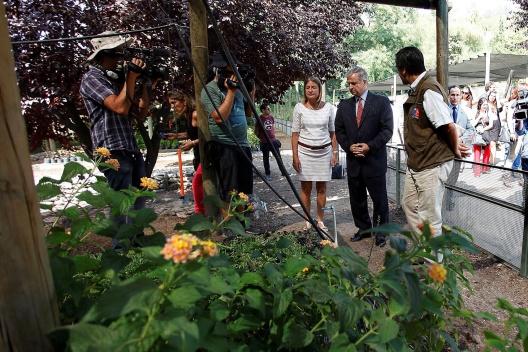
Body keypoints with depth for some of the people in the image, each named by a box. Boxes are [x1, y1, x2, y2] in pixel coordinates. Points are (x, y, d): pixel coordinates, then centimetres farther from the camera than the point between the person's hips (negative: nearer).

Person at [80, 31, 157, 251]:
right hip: (113, 151, -9)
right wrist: (132, 76, -16)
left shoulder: (116, 78, 17)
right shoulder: (92, 79, -7)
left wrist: (145, 85, 4)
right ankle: (122, 250, 7)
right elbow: (120, 107, -22)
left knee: (139, 199, 15)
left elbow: (141, 112, 13)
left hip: (131, 148, 9)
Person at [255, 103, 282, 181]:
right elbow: (256, 132, -2)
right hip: (264, 143, -4)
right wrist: (262, 138, 3)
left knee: (278, 156, 9)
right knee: (266, 159, 6)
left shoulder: (271, 117, 4)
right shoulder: (259, 119, -11)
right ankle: (268, 174, 16)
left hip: (273, 141, 4)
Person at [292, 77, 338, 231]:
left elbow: (332, 132, 7)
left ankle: (320, 221, 19)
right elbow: (295, 133, -1)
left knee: (321, 188, 7)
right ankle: (307, 221, 17)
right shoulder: (299, 107, -1)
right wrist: (295, 156, -6)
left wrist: (335, 152, 2)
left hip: (324, 152, 1)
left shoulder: (328, 108, 2)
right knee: (306, 188, 4)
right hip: (305, 151, -1)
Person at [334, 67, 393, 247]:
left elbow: (387, 129, -7)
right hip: (353, 160, 4)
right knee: (356, 198, 12)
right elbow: (339, 130, 8)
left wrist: (370, 146, -17)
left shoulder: (381, 102, -2)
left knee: (379, 199, 5)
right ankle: (363, 228, 28)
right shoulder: (344, 105, 9)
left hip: (374, 160, -4)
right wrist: (348, 146, -8)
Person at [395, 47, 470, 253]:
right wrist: (456, 144, 8)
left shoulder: (429, 90, -20)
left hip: (432, 166, -10)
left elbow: (449, 126, -21)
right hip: (416, 164, 10)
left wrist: (455, 150, -5)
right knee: (410, 206, 19)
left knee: (429, 217, 2)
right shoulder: (416, 90, 9)